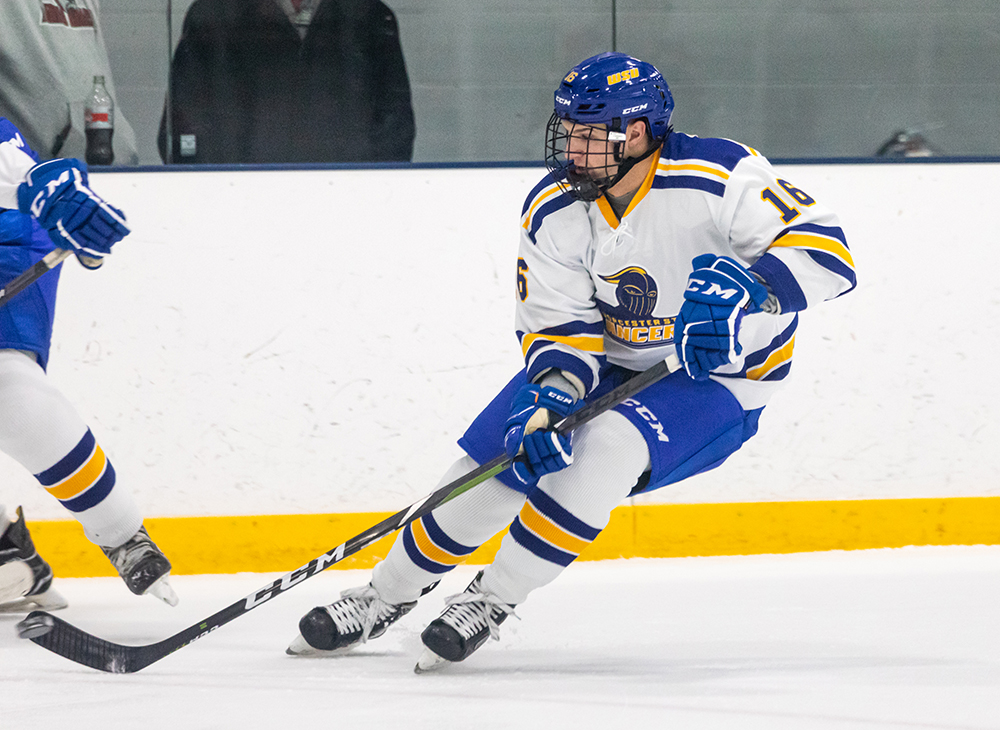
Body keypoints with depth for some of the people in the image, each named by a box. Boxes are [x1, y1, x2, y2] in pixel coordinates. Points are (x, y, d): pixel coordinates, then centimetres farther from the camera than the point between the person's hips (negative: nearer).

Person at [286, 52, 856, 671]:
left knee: (606, 446, -31)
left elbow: (825, 249, -32)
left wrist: (744, 289, -49)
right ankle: (385, 598, 20)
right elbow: (558, 328, -10)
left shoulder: (719, 177, -27)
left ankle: (494, 600, -16)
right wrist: (552, 392, -31)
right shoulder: (553, 212, -12)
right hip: (611, 360, 5)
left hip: (722, 381, -5)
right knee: (490, 462, -3)